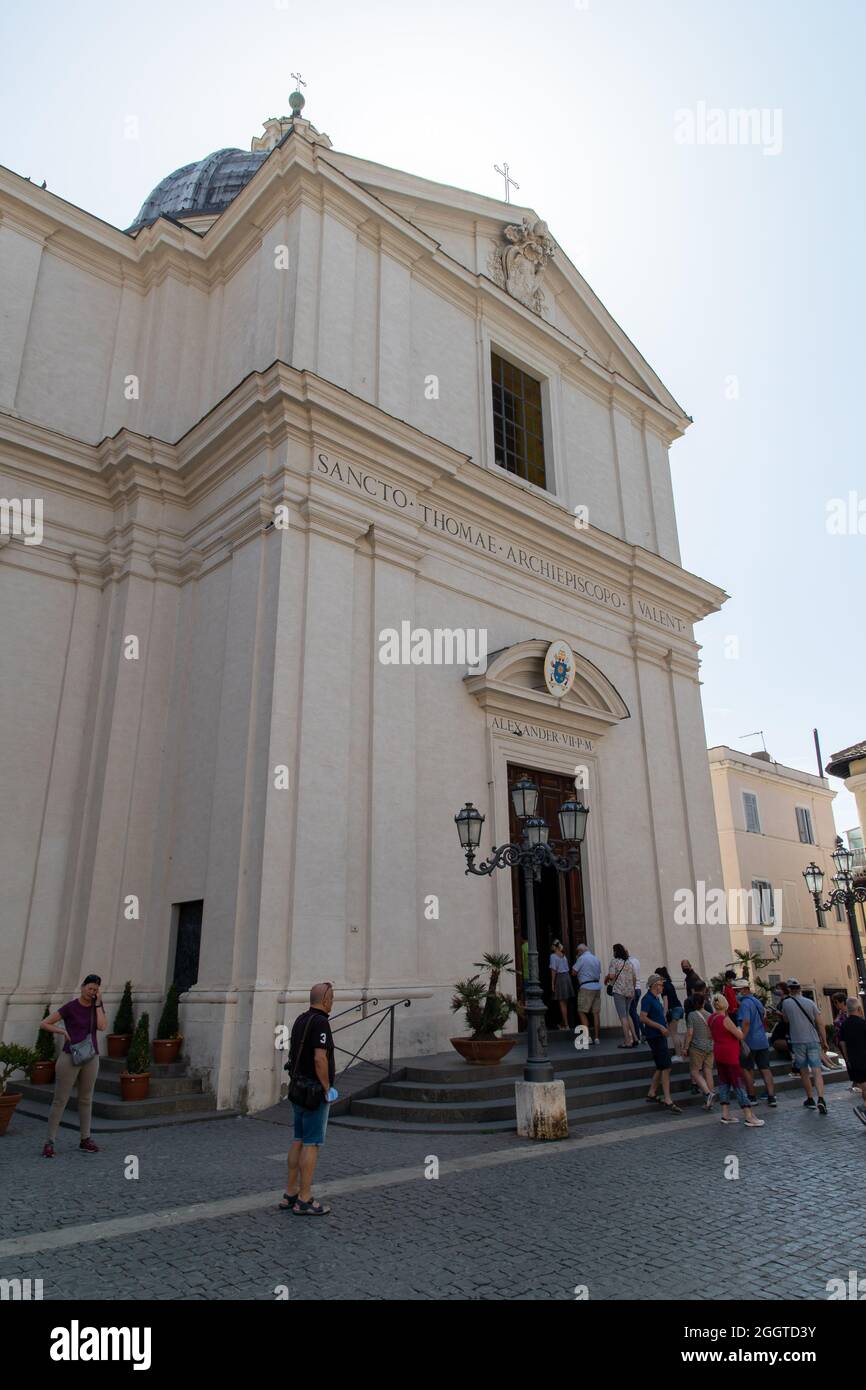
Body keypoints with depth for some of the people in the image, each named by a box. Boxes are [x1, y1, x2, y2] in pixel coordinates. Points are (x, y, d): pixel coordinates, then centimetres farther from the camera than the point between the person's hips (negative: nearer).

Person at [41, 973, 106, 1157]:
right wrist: (64, 1032, -14)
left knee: (86, 1099, 11)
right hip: (70, 1058, -4)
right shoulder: (70, 1007, -9)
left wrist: (98, 1003, -13)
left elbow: (102, 1027, -12)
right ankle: (49, 1142, 9)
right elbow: (43, 1024, -6)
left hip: (91, 1058, 4)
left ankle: (85, 1139, 21)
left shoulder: (97, 1006, 4)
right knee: (60, 1100, -1)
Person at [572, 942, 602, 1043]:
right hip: (597, 987, 7)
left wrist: (576, 960, 5)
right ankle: (596, 1037, 8)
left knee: (582, 1012, 0)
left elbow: (573, 972, -5)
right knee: (596, 1012, 8)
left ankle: (587, 1036, -9)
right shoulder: (596, 959, 14)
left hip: (586, 987, -7)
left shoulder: (582, 958, -8)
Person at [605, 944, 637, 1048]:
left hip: (619, 991, -6)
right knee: (627, 1014, 19)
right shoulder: (629, 962, 13)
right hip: (630, 991, 6)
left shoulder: (614, 961, -5)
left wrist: (606, 978, 8)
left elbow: (611, 976, -12)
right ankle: (634, 1037, 12)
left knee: (622, 1016, -3)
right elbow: (634, 978, 13)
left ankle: (627, 1041, -5)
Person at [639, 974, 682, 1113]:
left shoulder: (656, 998, 15)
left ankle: (651, 1094, 23)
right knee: (666, 1068, -11)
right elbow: (643, 1018, -23)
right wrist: (660, 1027, -22)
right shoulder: (647, 999, -15)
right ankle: (668, 1101, -10)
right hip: (654, 1037, -10)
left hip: (660, 1036, 10)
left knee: (661, 1068, 14)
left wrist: (665, 1027, 16)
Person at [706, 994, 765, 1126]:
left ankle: (725, 1115, 11)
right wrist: (739, 1029, 4)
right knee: (738, 1085, -3)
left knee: (723, 1082, 11)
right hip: (730, 1055, -7)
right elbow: (740, 1036, -16)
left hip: (718, 1054, 7)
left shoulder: (712, 1018, 4)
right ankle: (749, 1117, -1)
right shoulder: (725, 1020, -21)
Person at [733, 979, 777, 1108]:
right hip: (763, 1041, 8)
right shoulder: (757, 1001, 13)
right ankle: (771, 1097, 3)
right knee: (765, 1069, 8)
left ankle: (752, 1097, 12)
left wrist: (742, 1040, -25)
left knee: (747, 1069, 6)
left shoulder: (745, 1003, -15)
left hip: (750, 1042, -8)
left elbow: (746, 1022, -25)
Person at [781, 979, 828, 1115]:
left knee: (804, 1072, 13)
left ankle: (810, 1099, 20)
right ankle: (821, 1099, -19)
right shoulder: (810, 1003, 0)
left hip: (798, 1042, -1)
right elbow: (820, 1023, 0)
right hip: (813, 1041, 1)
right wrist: (824, 1041, 8)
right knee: (817, 1071, -4)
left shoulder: (786, 1003, -1)